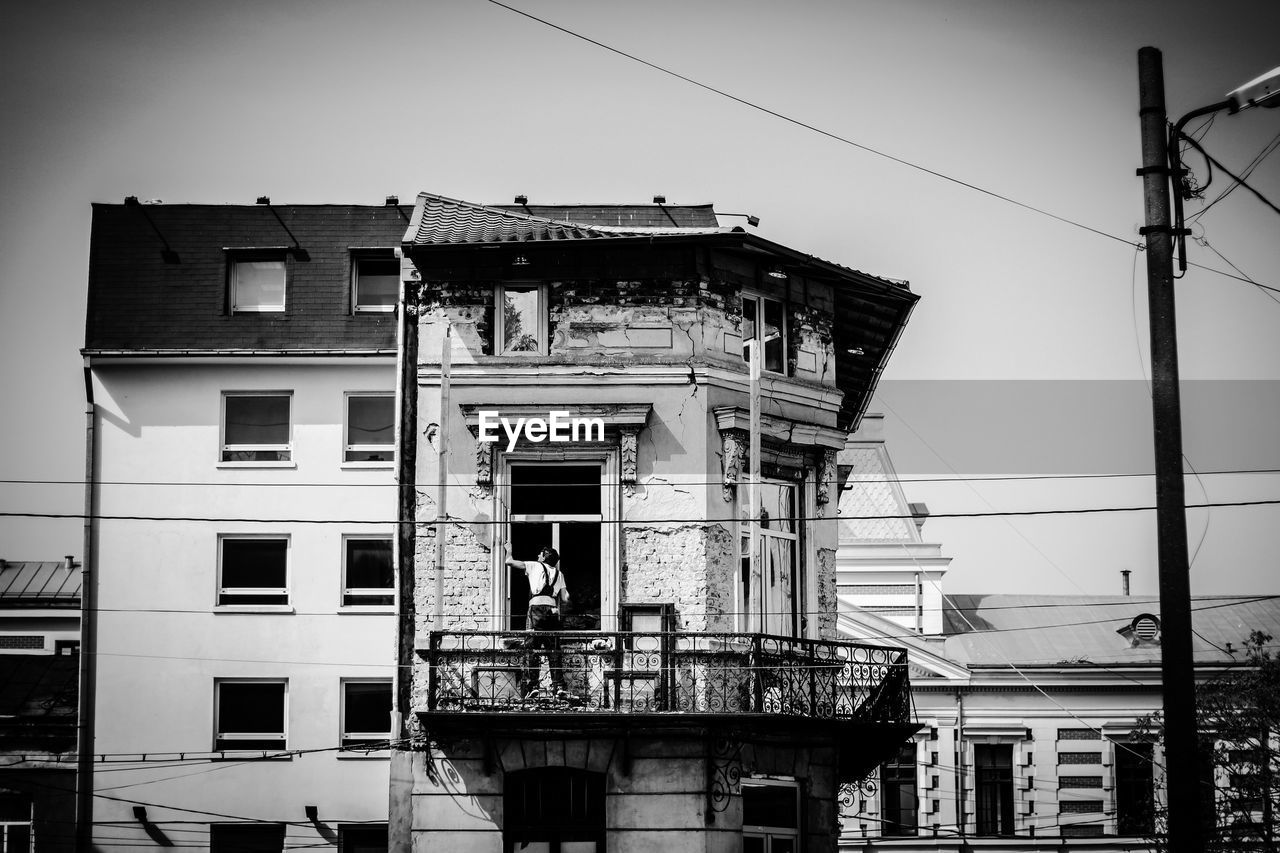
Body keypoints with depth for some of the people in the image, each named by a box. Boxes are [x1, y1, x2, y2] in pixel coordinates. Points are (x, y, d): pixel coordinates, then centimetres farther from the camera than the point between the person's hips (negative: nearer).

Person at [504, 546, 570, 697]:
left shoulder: (535, 566, 14)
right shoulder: (559, 573, 23)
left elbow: (509, 562, 13)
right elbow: (565, 600, 16)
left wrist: (509, 557, 36)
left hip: (537, 607, -4)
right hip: (553, 611, 4)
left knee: (531, 649, -6)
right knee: (553, 650, 7)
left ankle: (531, 686, -14)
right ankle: (559, 685, 1)